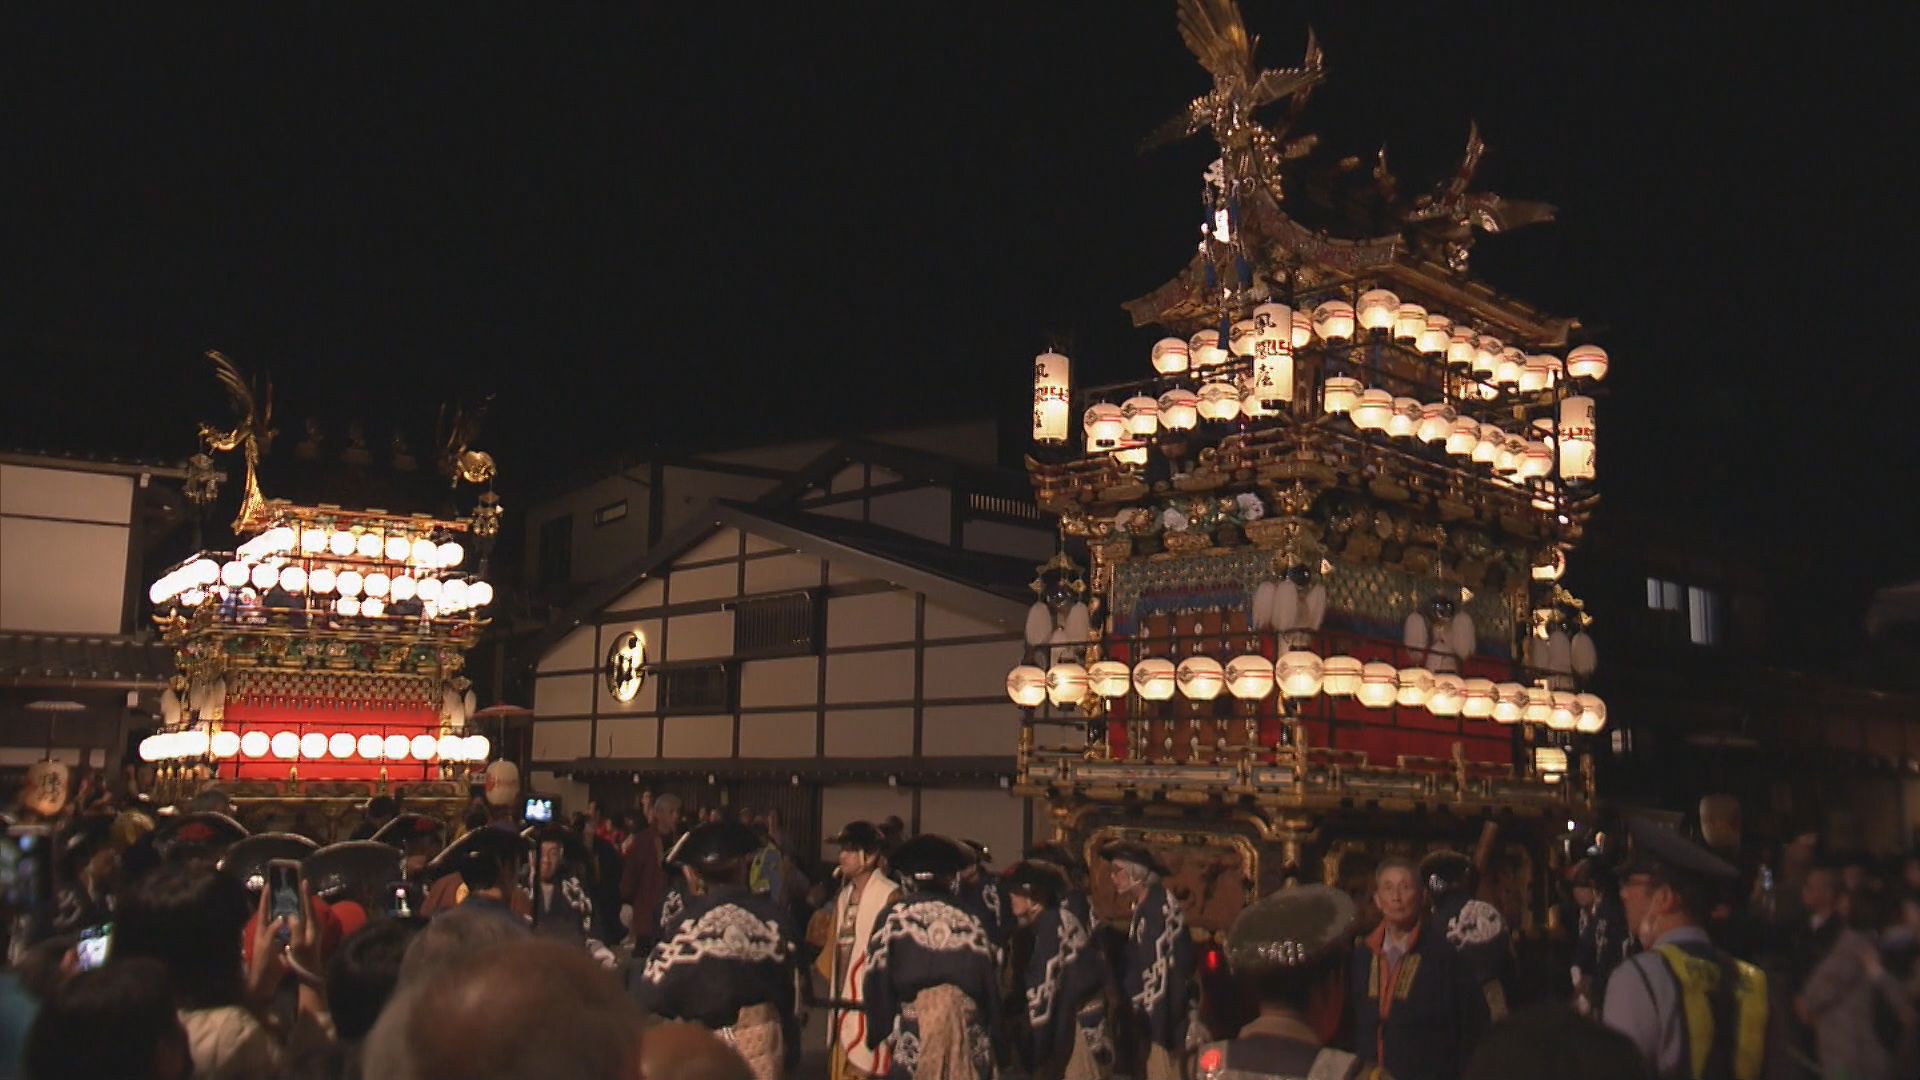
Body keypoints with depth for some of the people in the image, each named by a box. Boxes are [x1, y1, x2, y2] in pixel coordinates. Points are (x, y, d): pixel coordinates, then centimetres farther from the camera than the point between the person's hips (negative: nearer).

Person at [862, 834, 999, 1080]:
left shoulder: (895, 916, 1)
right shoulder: (970, 921, 9)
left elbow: (876, 980, -1)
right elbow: (991, 984, 10)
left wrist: (881, 1036, 7)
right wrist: (987, 1038, 20)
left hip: (914, 1035, -3)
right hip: (970, 1046, 3)